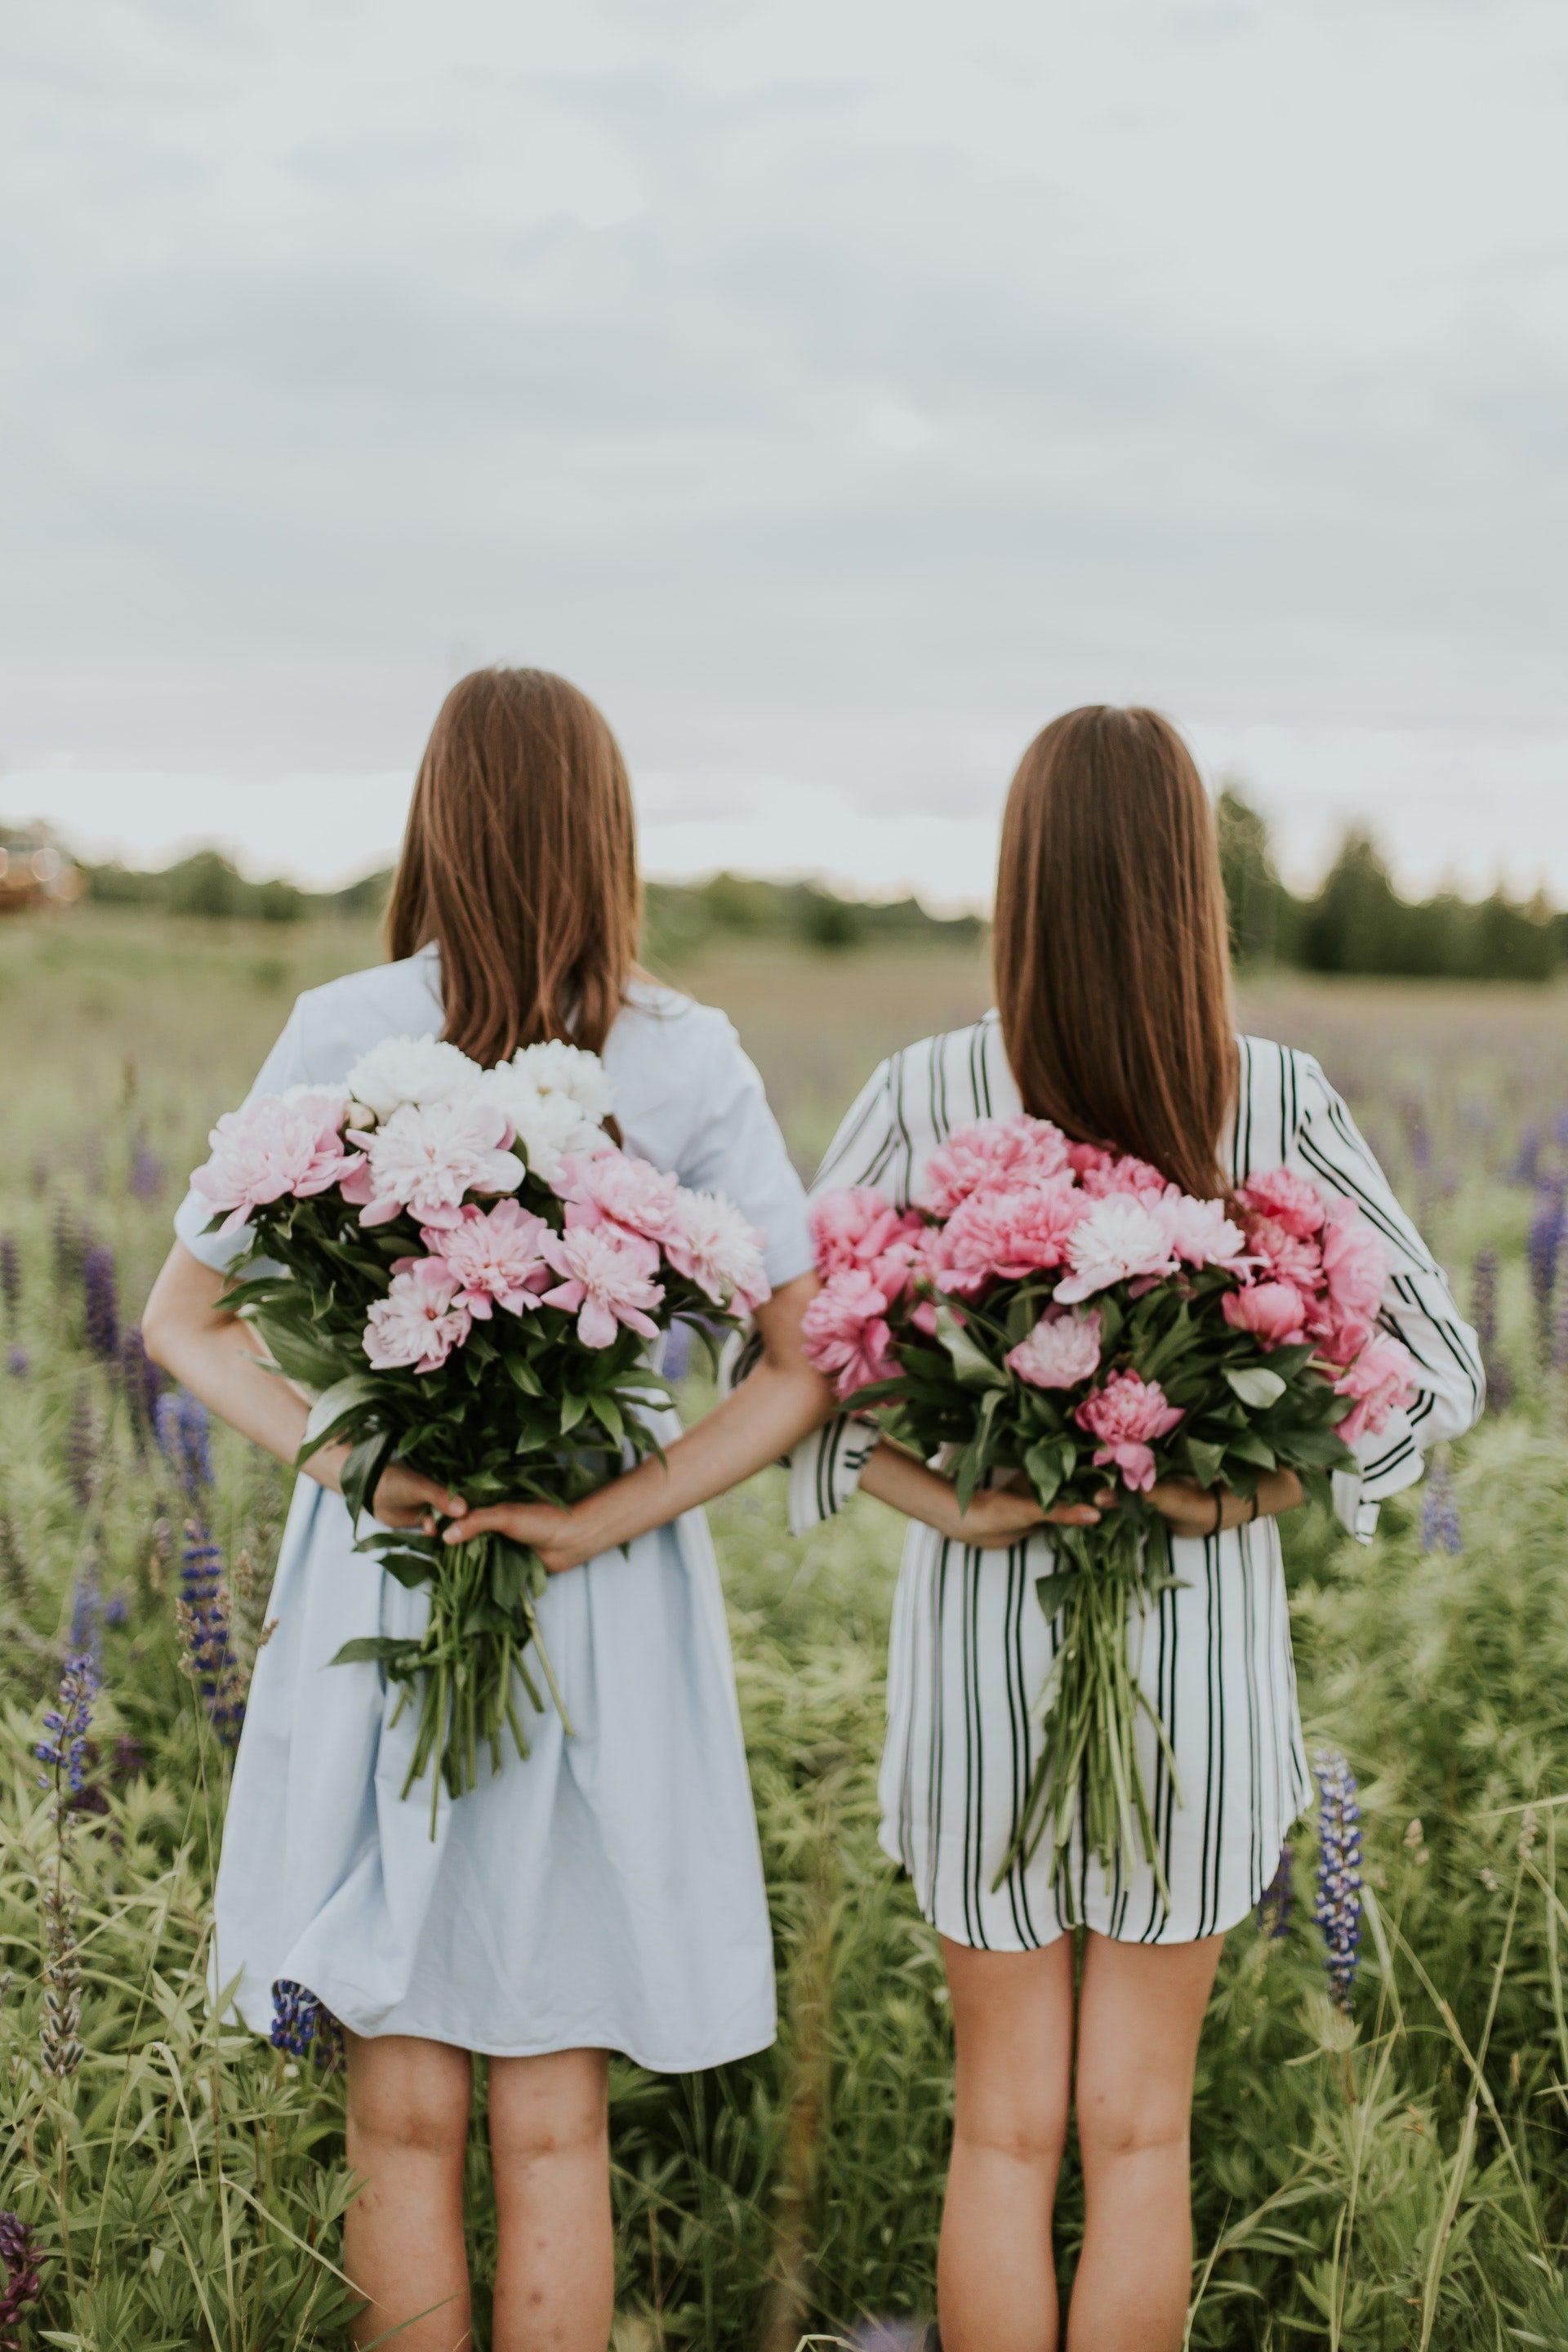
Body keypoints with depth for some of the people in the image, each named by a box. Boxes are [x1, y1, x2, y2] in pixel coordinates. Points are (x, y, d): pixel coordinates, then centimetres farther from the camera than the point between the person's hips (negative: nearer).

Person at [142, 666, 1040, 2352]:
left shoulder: (342, 1035, -5)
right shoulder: (690, 1056, -4)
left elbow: (183, 1323, -2)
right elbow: (810, 1366, -7)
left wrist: (349, 1462, -11)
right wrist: (607, 1515, -10)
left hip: (387, 1591, -1)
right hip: (609, 1627, 1)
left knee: (406, 2114, 11)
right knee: (551, 2121, 12)